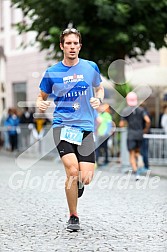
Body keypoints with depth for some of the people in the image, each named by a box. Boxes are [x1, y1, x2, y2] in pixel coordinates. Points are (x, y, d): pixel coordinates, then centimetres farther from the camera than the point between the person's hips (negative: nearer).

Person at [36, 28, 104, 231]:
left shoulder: (91, 67, 4)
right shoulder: (52, 73, 1)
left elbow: (99, 88, 21)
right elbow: (41, 96, 15)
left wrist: (98, 100, -1)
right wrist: (41, 104, -9)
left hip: (86, 128, 2)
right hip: (62, 126, -1)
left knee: (86, 178, -8)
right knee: (72, 170, -20)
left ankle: (77, 182, 33)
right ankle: (73, 217, 0)